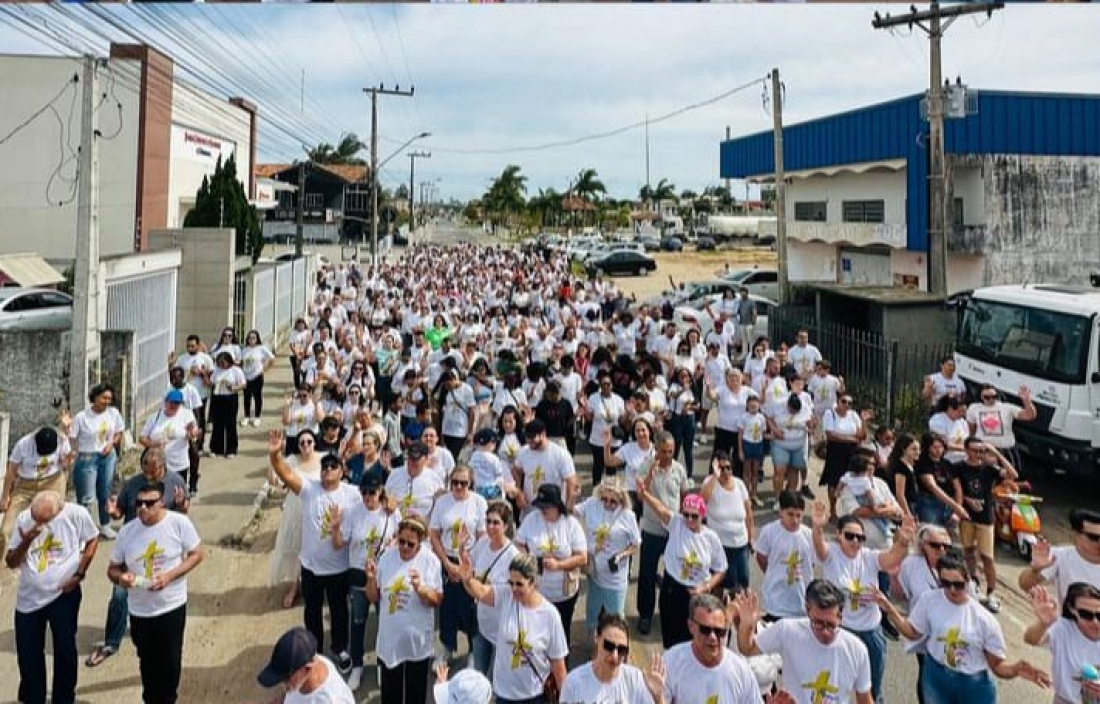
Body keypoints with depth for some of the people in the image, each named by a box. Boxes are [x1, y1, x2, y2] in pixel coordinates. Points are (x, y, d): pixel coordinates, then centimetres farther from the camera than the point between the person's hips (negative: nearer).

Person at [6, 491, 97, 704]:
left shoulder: (76, 514, -17)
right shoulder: (23, 518, -9)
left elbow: (92, 539, 1)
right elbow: (10, 562, -4)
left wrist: (79, 573, -8)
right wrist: (26, 542, -25)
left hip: (63, 593, -2)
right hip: (28, 597, 3)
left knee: (65, 650, 8)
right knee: (28, 655, 10)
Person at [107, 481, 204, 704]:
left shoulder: (179, 523, -15)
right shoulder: (127, 531, -6)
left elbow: (196, 554, -8)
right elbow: (112, 569, 4)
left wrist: (169, 576, -21)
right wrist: (121, 577, -20)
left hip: (172, 607, -3)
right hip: (139, 611, 3)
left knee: (170, 663, 7)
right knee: (147, 663, 19)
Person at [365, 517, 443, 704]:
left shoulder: (431, 561, -11)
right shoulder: (386, 558, -3)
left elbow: (437, 601, -13)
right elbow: (374, 598, 2)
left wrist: (419, 588, -29)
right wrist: (371, 579, -16)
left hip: (417, 640, -2)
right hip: (389, 639, 2)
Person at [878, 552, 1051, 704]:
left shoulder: (984, 619, -15)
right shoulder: (929, 601, -10)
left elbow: (997, 665, -10)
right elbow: (914, 633, 3)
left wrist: (1015, 669, -32)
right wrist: (890, 610, -10)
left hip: (974, 685, -1)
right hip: (937, 679, 2)